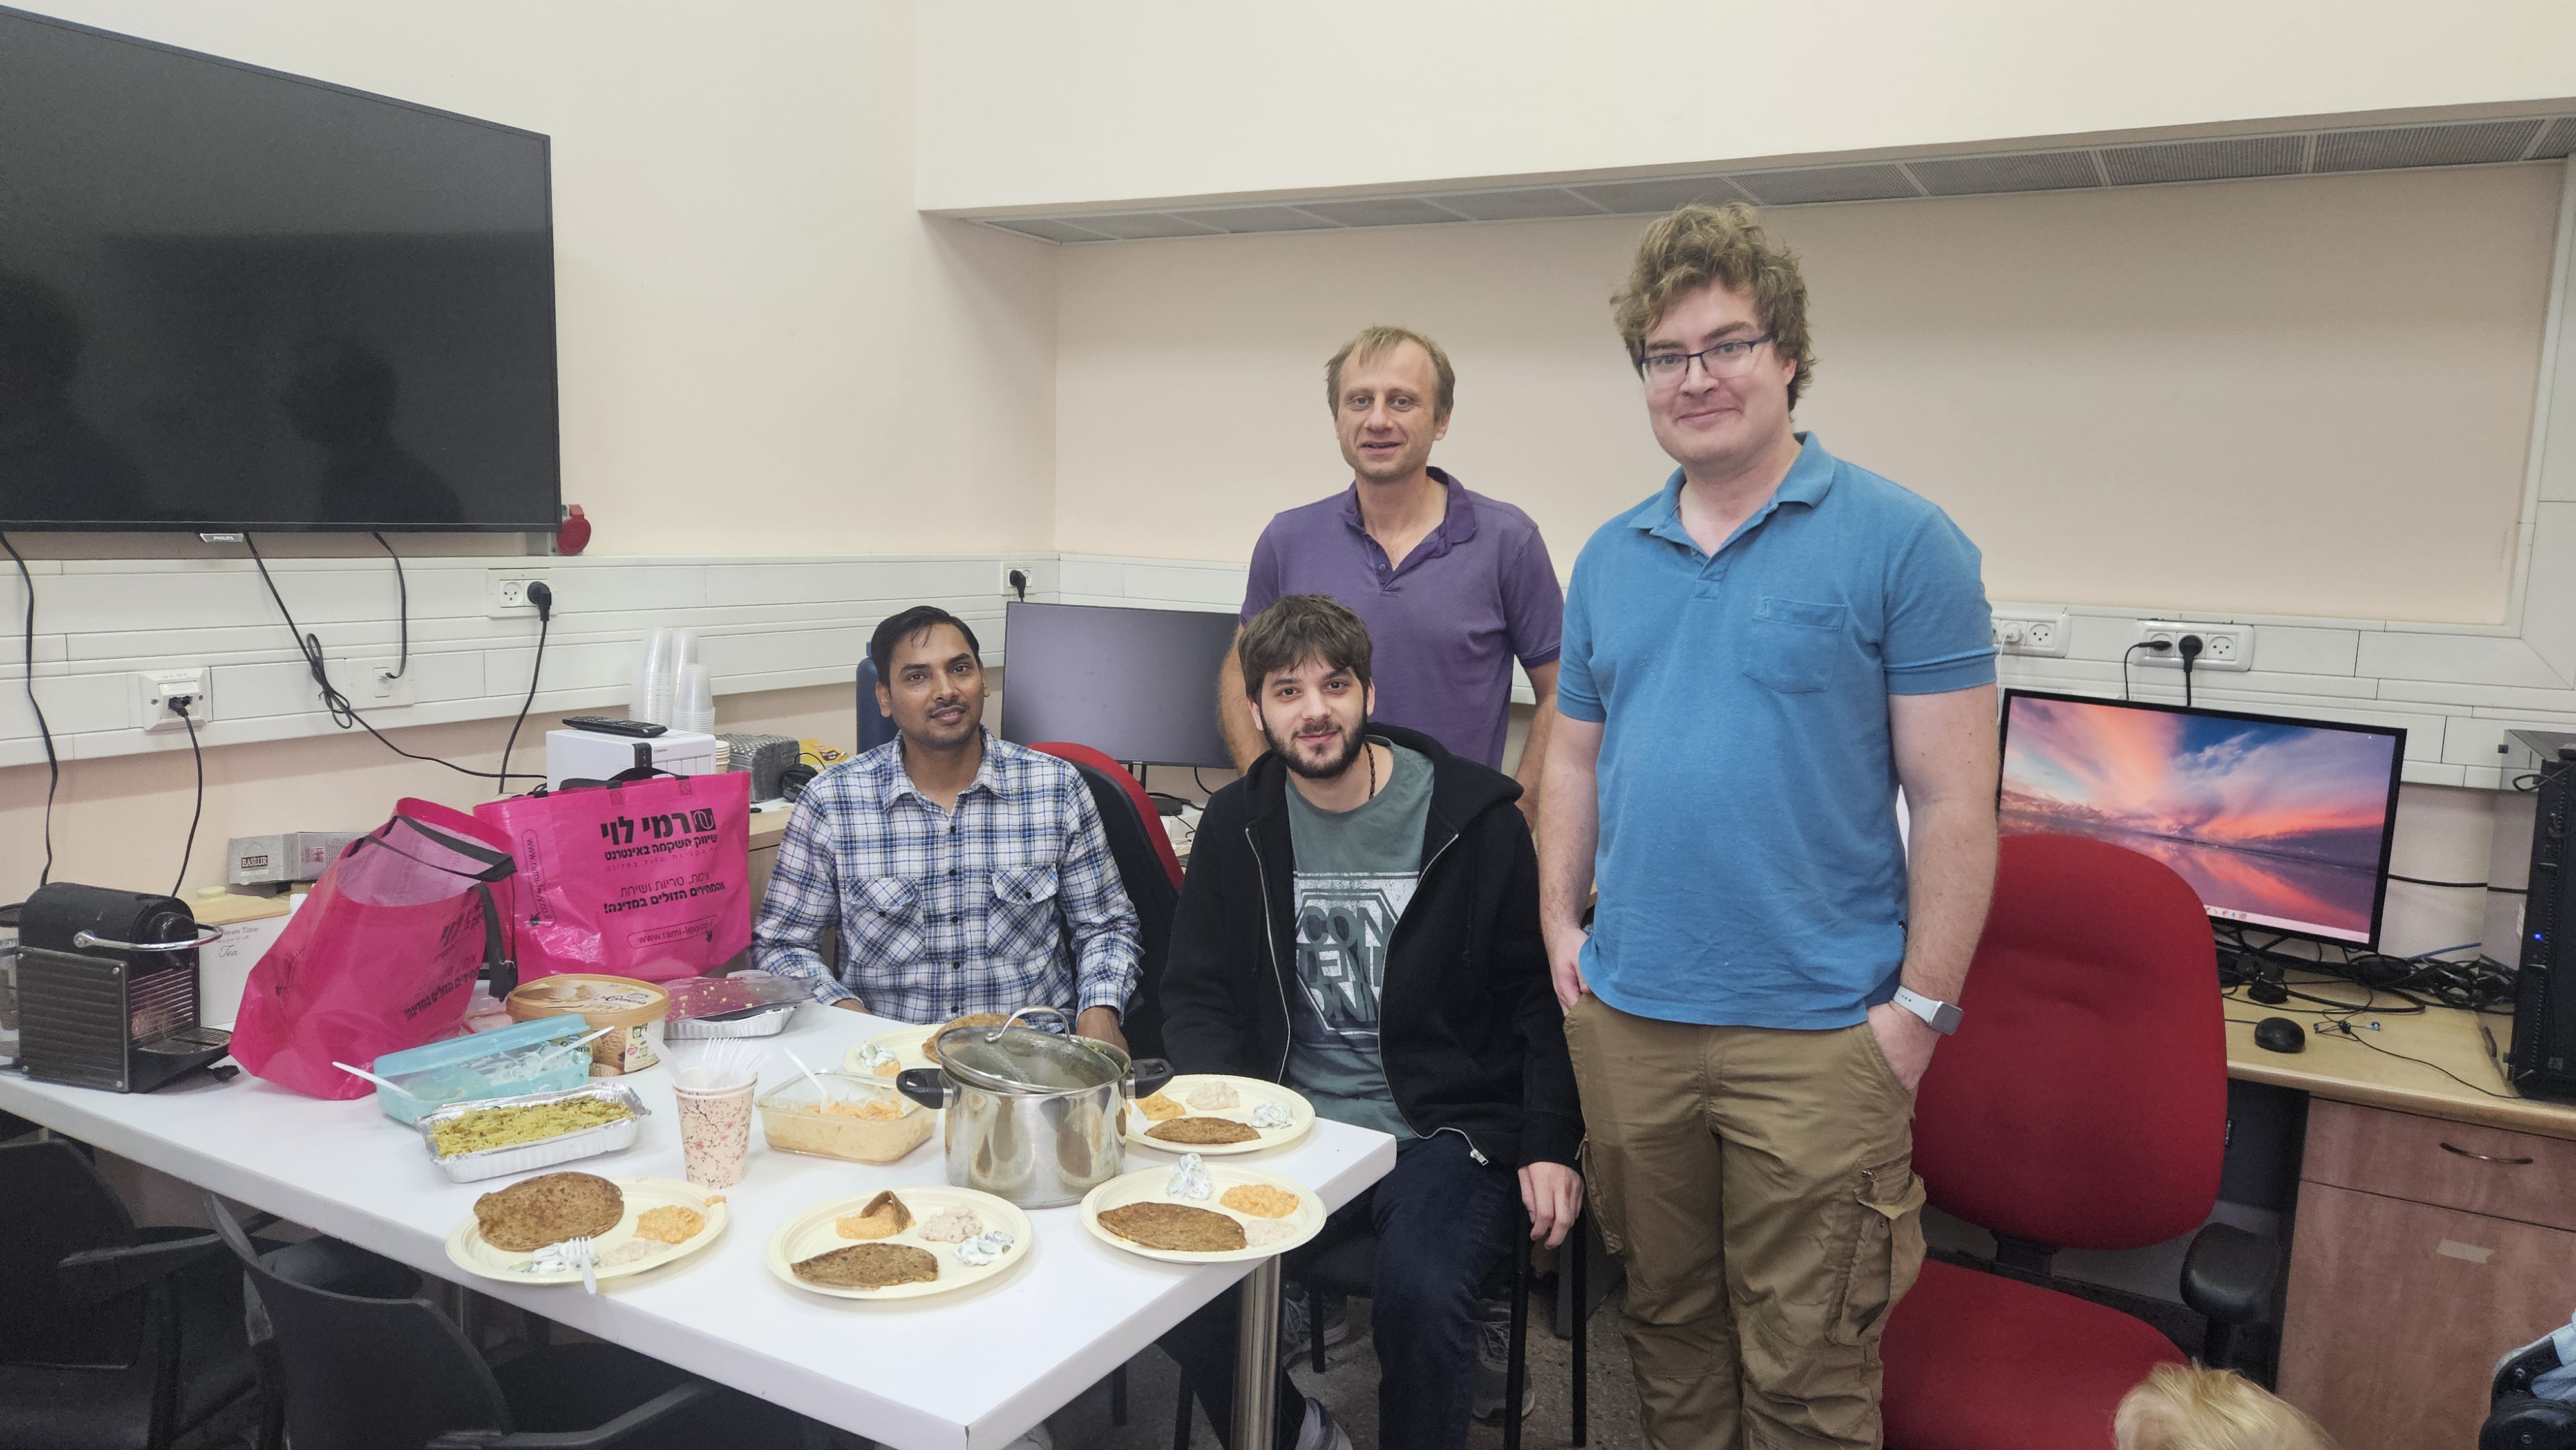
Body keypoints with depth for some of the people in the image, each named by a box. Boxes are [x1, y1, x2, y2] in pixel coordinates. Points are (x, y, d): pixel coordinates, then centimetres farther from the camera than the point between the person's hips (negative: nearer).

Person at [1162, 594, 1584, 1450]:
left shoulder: (1473, 817, -2)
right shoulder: (1238, 825, 7)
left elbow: (1539, 993, 2)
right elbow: (1198, 995, 10)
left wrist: (1551, 1143, -8)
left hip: (1442, 1132, -3)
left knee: (1420, 1291, -31)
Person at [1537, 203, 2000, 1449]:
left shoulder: (1901, 542, -7)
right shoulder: (1610, 558, 9)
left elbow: (1953, 799, -9)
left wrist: (1923, 1007, -11)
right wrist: (1561, 928, 8)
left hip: (1817, 1035, -4)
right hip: (1624, 1020, 5)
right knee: (1669, 1324, 20)